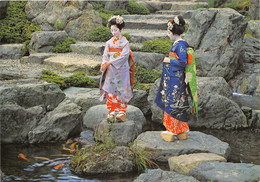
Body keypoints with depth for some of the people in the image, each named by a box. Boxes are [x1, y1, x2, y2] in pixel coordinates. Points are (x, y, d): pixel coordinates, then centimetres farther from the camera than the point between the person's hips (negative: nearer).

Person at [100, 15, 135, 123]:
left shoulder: (125, 42, -3)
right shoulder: (109, 43, 10)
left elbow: (123, 56, -13)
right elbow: (105, 56, 5)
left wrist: (110, 62, -17)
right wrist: (104, 65, -15)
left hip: (122, 70, -4)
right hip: (110, 71, 4)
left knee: (122, 92, -2)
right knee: (110, 91, 1)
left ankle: (122, 113, 4)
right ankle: (111, 113, 4)